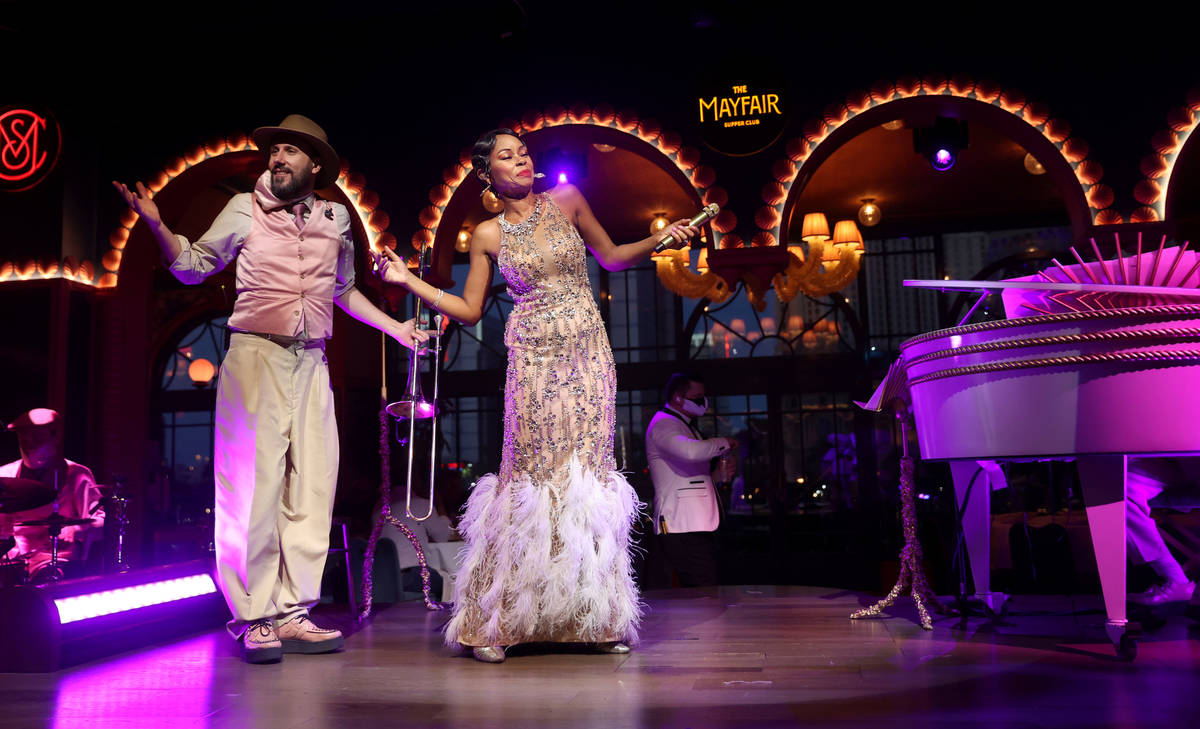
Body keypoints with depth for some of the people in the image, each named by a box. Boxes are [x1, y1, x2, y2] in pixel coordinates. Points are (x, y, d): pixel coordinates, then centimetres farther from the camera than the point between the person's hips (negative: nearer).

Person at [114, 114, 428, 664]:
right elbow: (195, 266, 9)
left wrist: (395, 327, 23)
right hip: (256, 355, -4)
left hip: (311, 363, 4)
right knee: (254, 483, -6)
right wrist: (157, 225, -7)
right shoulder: (245, 209, 6)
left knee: (311, 486, 2)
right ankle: (255, 619, 2)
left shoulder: (335, 218, 14)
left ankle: (291, 614, 9)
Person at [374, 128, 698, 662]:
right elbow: (469, 310, 9)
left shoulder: (567, 201, 8)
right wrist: (407, 280, 3)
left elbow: (612, 257, 19)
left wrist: (659, 240, 4)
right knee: (531, 476, -6)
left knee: (587, 472, 0)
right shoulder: (488, 235, 5)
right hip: (534, 362, -2)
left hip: (588, 356, 2)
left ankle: (594, 617, 8)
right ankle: (494, 621, 5)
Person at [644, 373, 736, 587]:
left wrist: (719, 472, 13)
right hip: (681, 529, -10)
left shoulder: (686, 425, 25)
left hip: (699, 526, 10)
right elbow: (691, 451, -29)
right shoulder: (663, 424, -8)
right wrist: (724, 443, -11)